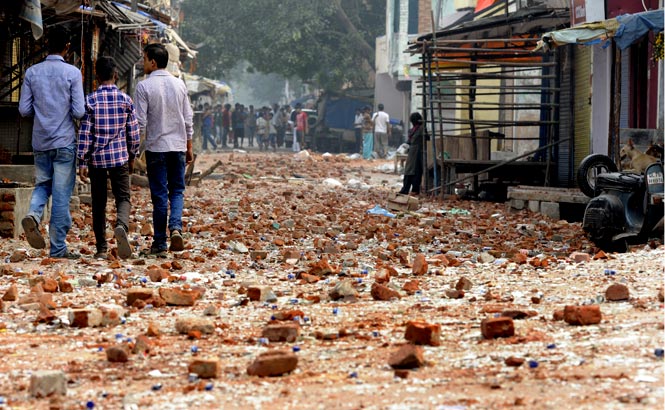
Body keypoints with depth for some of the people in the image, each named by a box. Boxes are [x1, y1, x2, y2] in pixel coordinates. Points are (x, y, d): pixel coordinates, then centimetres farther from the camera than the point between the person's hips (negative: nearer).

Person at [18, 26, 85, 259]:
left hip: (40, 142, 3)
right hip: (64, 142, -3)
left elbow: (24, 109, 2)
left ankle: (33, 215, -11)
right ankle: (58, 247, 5)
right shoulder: (72, 73, -9)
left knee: (42, 184, 20)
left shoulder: (32, 73, 1)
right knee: (61, 194, 2)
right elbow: (79, 112, -11)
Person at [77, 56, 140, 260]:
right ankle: (121, 226, -28)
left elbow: (85, 133, -5)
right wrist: (132, 157, 16)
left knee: (99, 203, 9)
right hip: (119, 157, 0)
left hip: (97, 158, 0)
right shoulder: (125, 99, -1)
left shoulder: (90, 100, -4)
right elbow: (133, 131, 3)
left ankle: (101, 248, 10)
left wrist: (82, 162, -2)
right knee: (123, 197, 4)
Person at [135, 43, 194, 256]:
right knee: (177, 190, 12)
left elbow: (140, 122, -11)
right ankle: (175, 227, -12)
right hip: (178, 145, 3)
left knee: (159, 194, 2)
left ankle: (160, 244, 6)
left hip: (156, 147, -3)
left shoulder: (144, 86, -8)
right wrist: (189, 147, 18)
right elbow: (188, 119, 9)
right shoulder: (179, 84, 5)